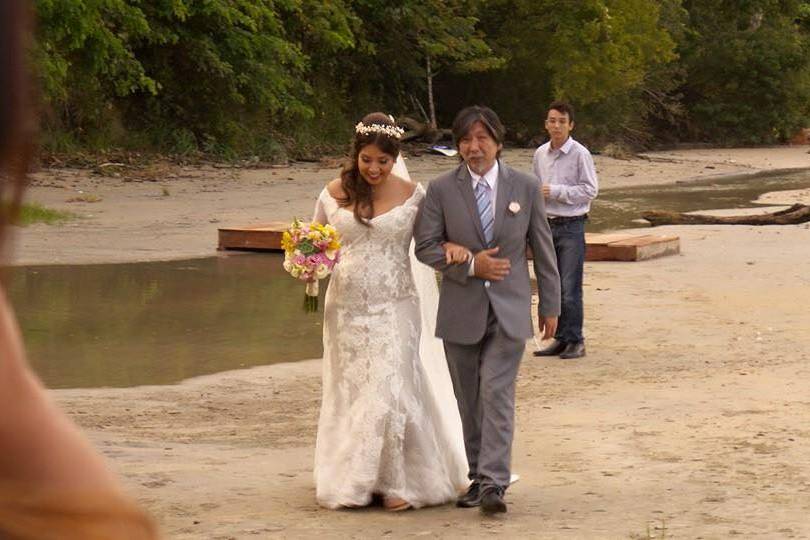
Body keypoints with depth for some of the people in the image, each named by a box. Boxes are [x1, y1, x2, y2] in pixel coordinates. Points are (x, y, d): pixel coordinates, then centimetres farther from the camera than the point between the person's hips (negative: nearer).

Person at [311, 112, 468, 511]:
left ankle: (397, 481, 2)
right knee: (349, 391, 8)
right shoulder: (334, 194, 1)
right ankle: (352, 481, 19)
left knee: (390, 389, -7)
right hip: (347, 308, 2)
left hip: (395, 308, -2)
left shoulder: (411, 195, -2)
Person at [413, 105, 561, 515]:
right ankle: (477, 477, 20)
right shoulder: (441, 190, -1)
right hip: (461, 310, 1)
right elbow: (425, 246, -2)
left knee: (497, 393, -12)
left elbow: (542, 248, 7)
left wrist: (550, 305, 8)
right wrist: (470, 265, -15)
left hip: (508, 311, -1)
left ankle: (493, 484, -16)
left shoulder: (525, 188, 1)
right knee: (469, 400, 9)